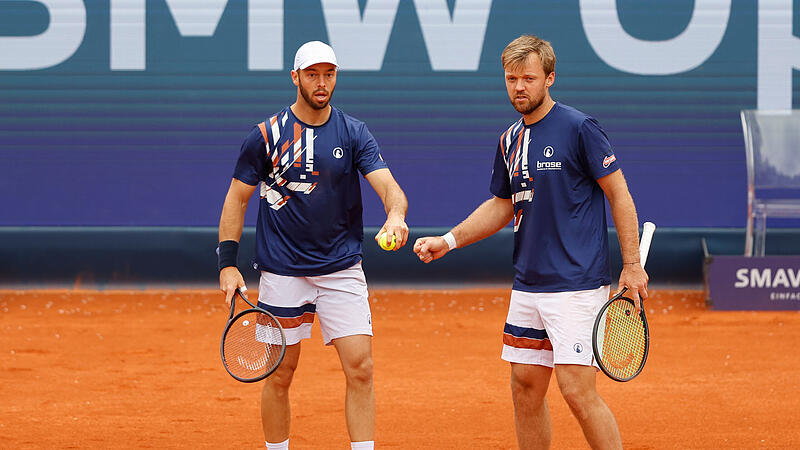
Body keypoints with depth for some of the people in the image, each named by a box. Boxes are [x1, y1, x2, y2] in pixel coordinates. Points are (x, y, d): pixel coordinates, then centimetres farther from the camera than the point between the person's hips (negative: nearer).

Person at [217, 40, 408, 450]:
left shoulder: (354, 134, 1)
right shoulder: (266, 135, -2)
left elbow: (388, 186, -12)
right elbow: (237, 198, 4)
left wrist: (395, 216, -35)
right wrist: (228, 263, -5)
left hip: (342, 271, 1)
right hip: (282, 274, -1)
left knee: (360, 369, -8)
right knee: (280, 375, 5)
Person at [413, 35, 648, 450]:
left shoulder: (579, 128, -9)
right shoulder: (510, 140, 12)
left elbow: (619, 195, -6)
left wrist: (632, 264, -10)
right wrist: (449, 240, 12)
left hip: (576, 285, -7)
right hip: (527, 286, 7)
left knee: (577, 391, -12)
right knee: (525, 387, 8)